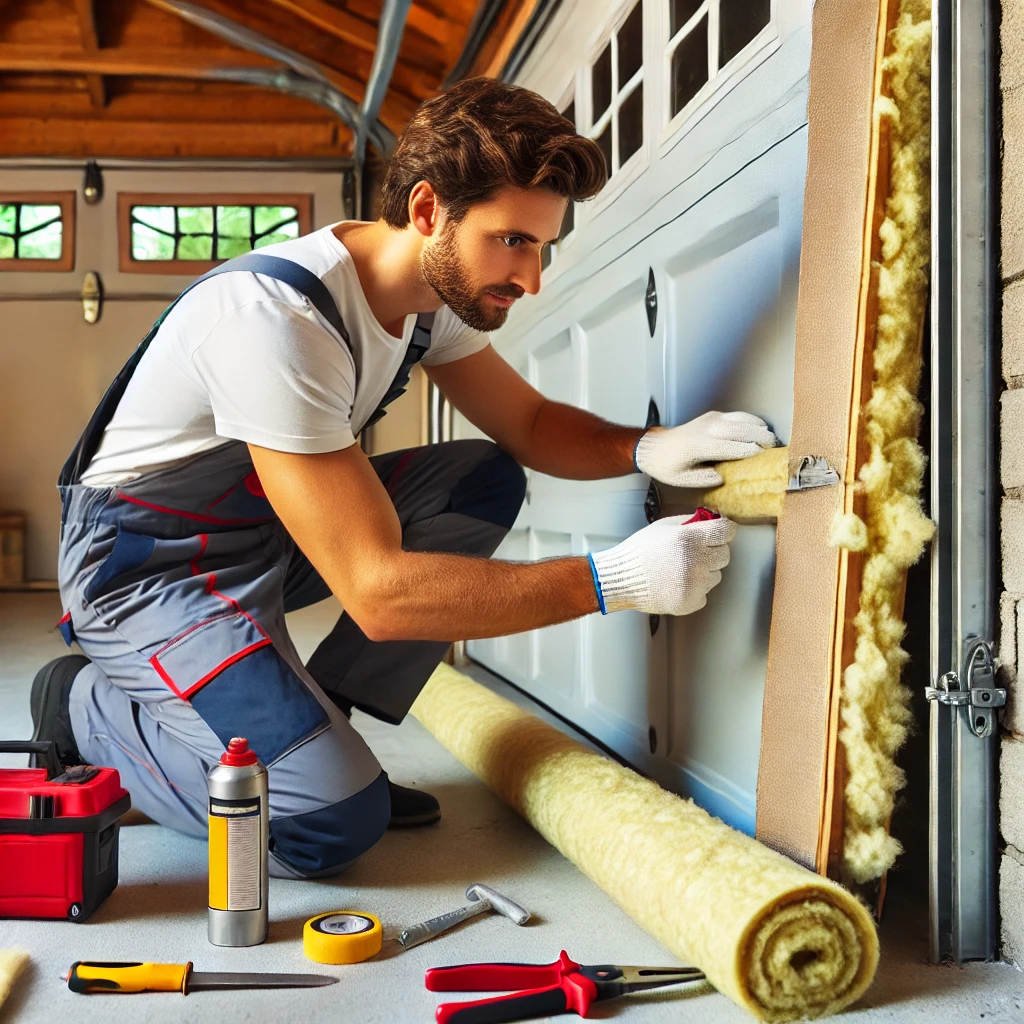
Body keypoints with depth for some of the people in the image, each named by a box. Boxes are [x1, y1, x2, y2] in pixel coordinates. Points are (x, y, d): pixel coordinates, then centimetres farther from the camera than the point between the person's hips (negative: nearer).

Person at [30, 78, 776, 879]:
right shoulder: (276, 317, -33)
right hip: (145, 564, -8)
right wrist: (616, 581, -35)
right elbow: (377, 589, -34)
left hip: (264, 531, 9)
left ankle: (312, 732, -1)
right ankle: (87, 702, 3)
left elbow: (529, 424, 7)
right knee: (332, 825, -20)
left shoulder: (436, 293, -6)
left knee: (487, 482, -5)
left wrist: (643, 449, -16)